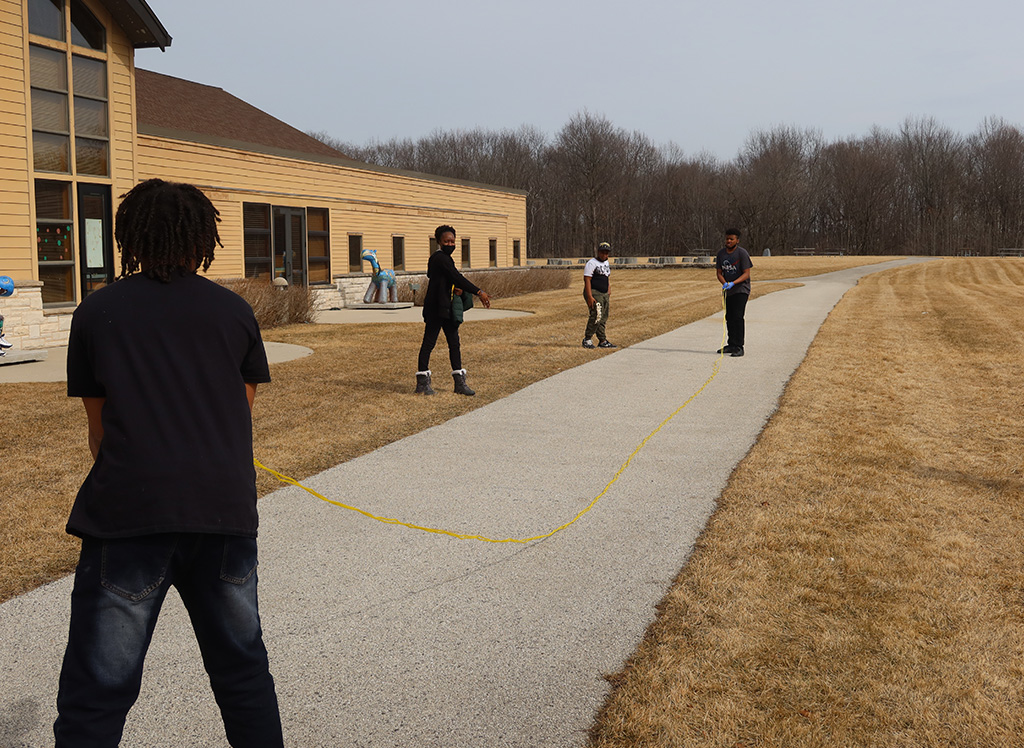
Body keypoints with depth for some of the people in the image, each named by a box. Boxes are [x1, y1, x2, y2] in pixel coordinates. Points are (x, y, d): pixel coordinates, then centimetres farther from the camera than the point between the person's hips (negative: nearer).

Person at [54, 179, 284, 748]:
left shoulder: (95, 312, 8)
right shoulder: (234, 310, 10)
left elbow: (99, 432, 12)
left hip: (127, 512, -2)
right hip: (226, 509, 2)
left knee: (97, 693, 4)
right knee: (242, 669, 17)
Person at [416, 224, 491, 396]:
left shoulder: (445, 258, 15)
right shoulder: (440, 258, -15)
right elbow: (457, 278, -23)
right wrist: (479, 293, -25)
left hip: (447, 309, 10)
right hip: (436, 309, -10)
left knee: (454, 343, 10)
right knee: (429, 343, -1)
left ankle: (459, 383, 14)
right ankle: (422, 383, 6)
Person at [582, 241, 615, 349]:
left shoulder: (606, 263, 18)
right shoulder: (592, 263, -9)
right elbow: (587, 280, -16)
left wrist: (608, 289, 20)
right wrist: (589, 297, -24)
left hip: (604, 294, 9)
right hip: (594, 293, -9)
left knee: (603, 318, 8)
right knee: (596, 316, -18)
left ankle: (602, 341, 13)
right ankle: (587, 339, -10)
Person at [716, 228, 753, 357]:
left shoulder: (742, 253, -13)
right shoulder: (721, 253, 5)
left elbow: (746, 274, -15)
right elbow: (719, 273, 8)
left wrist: (733, 283, -28)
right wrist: (724, 283, -13)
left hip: (741, 290, -6)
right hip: (728, 291, 6)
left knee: (738, 317, -14)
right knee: (729, 317, 10)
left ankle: (739, 347, -13)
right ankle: (731, 345, 21)